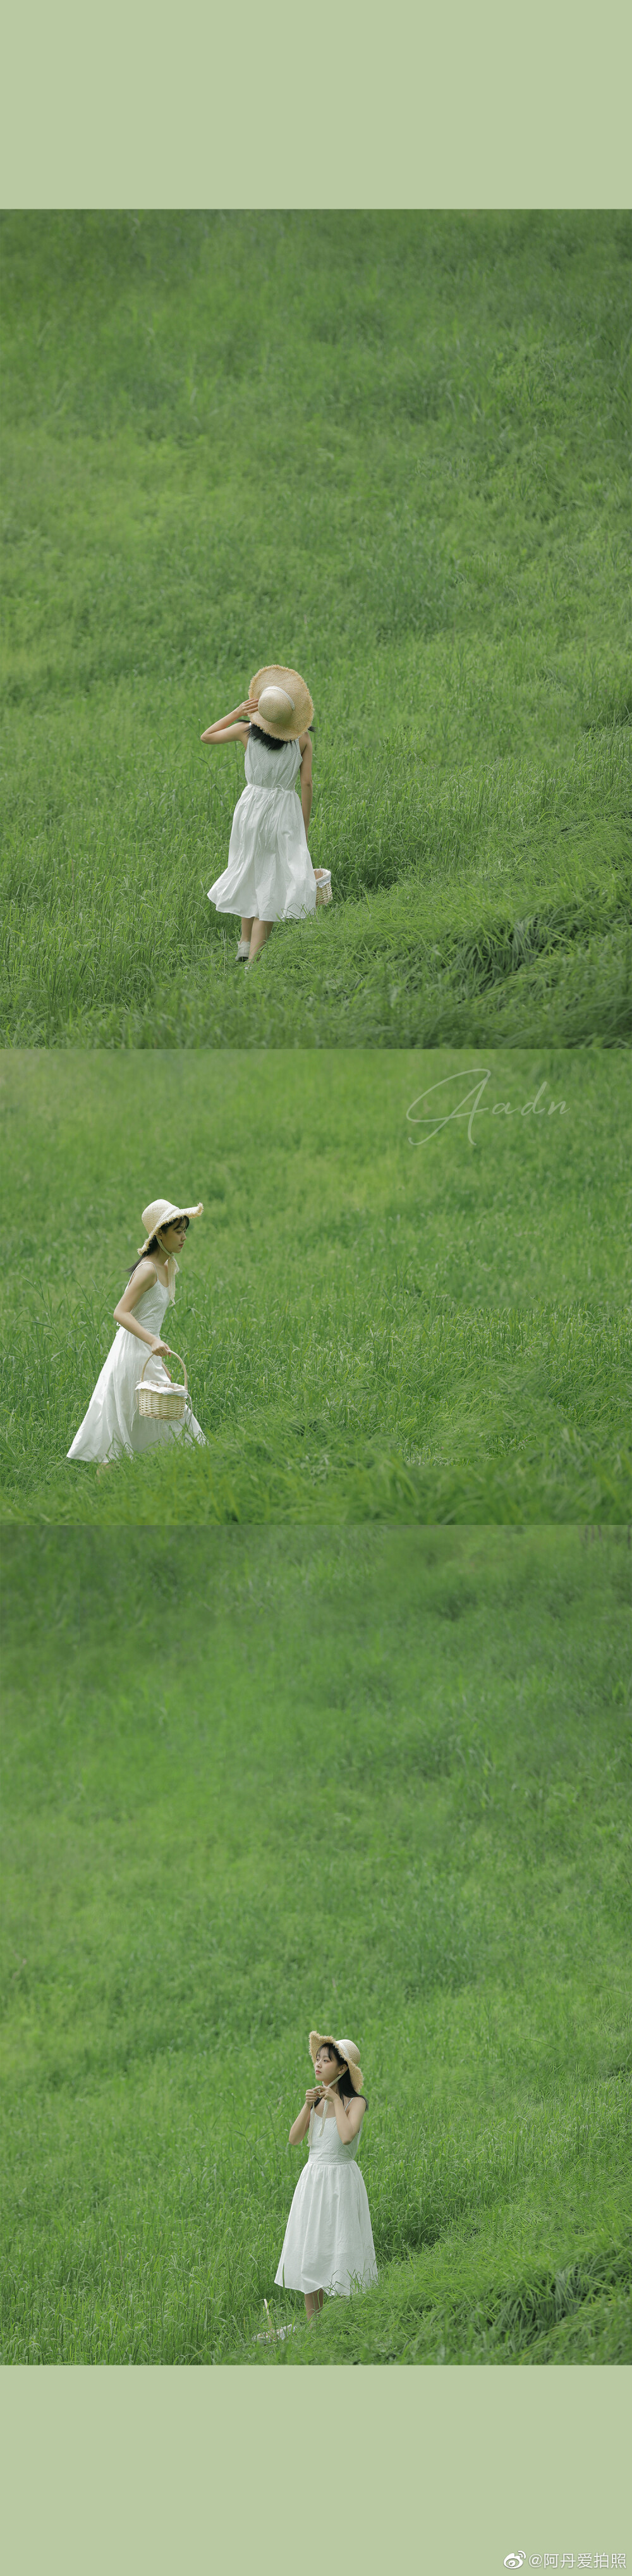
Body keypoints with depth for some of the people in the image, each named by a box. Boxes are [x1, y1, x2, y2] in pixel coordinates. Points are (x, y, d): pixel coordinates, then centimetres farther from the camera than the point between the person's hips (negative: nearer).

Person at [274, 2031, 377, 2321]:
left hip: (341, 2180, -6)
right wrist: (308, 2106, -9)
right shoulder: (317, 2098, 9)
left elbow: (347, 2136, -26)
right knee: (308, 2254, 5)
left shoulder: (355, 2101, -8)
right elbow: (294, 2139, 2)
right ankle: (313, 2326, 11)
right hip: (312, 2179, 6)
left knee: (338, 2253, -5)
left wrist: (336, 2101, -16)